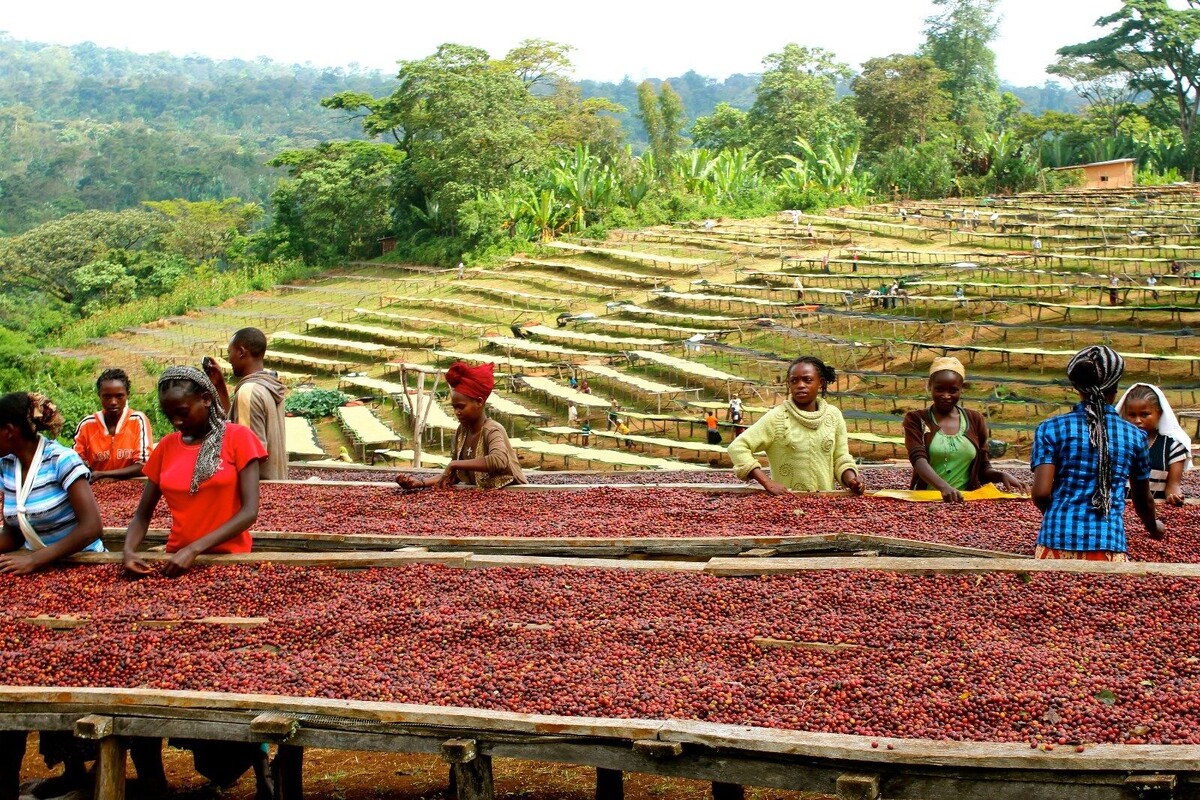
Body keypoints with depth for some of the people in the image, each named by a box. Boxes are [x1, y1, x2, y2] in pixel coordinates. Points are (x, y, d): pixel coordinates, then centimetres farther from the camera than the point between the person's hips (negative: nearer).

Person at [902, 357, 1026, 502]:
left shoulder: (975, 420, 10)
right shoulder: (916, 420, 2)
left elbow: (983, 469, 13)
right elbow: (918, 459, -14)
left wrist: (1001, 475, -8)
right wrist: (944, 487, -30)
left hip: (967, 500, 3)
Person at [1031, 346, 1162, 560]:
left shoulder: (1051, 429, 1)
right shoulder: (1134, 436, 7)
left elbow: (1041, 493, -7)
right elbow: (1143, 500, 20)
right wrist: (1153, 527, 41)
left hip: (1058, 543, 0)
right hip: (1108, 546, 1)